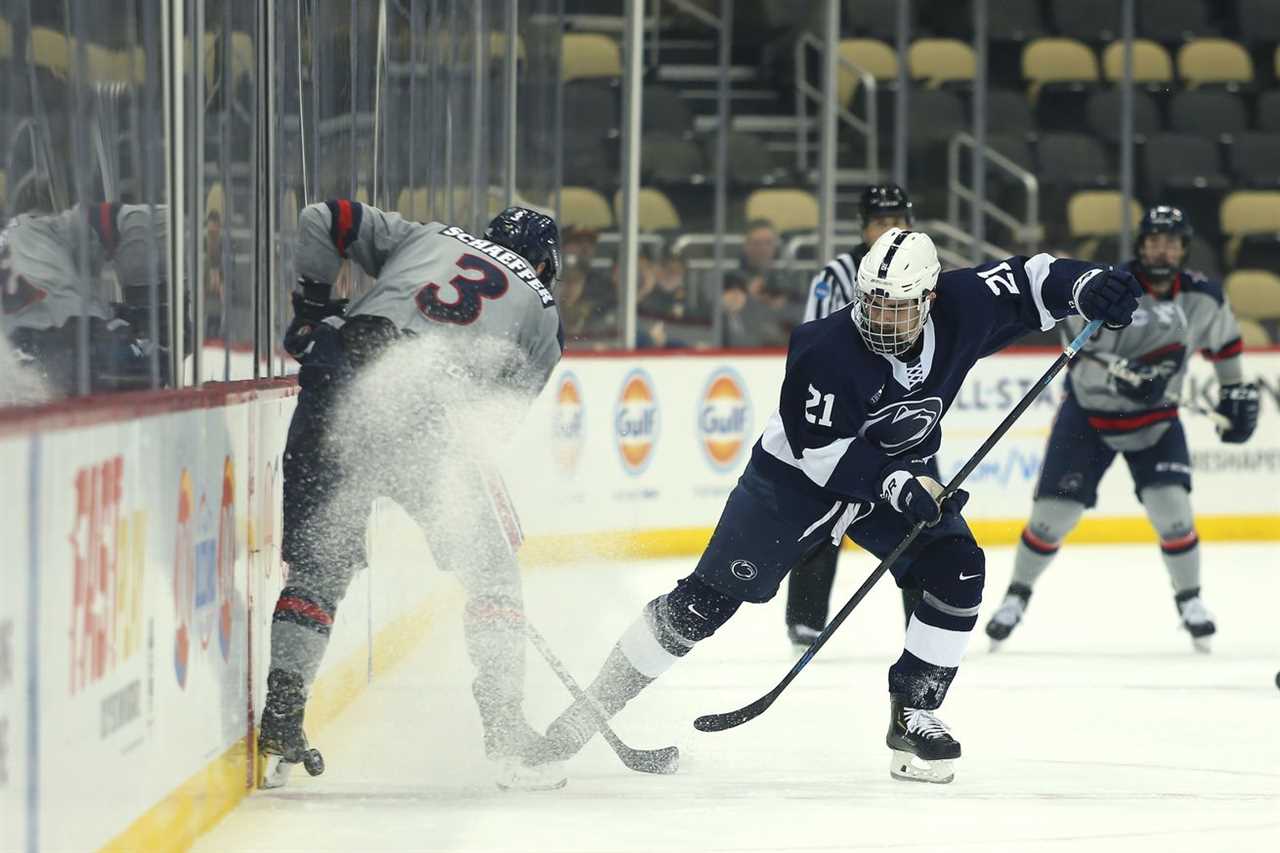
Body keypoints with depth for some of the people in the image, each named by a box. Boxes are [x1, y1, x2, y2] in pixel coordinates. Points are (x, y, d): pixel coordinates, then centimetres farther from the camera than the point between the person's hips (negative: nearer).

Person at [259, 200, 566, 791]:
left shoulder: (426, 236, 30)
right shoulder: (541, 309, 23)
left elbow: (321, 221, 22)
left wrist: (313, 308, 28)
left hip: (334, 379, 3)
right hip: (426, 408, -3)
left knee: (317, 564, 14)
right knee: (490, 569, 13)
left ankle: (280, 722, 5)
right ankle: (507, 737, 8)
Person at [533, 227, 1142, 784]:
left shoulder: (960, 309, -18)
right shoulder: (828, 351, -31)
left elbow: (1027, 281, -7)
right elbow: (820, 449, -27)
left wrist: (1084, 285, -26)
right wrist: (897, 485, -34)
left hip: (900, 472, 5)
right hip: (797, 473, -5)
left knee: (955, 571, -15)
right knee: (710, 596, -9)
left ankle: (913, 713, 0)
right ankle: (597, 704, -1)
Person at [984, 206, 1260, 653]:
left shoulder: (1203, 296, -10)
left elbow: (1224, 340, 12)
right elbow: (1082, 364, -29)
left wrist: (1237, 391, 14)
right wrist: (1124, 374, -45)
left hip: (1154, 416, 2)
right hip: (1089, 413, -2)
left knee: (1171, 505, -15)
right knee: (1054, 511, -3)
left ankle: (1189, 599, 5)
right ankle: (1017, 595, 18)